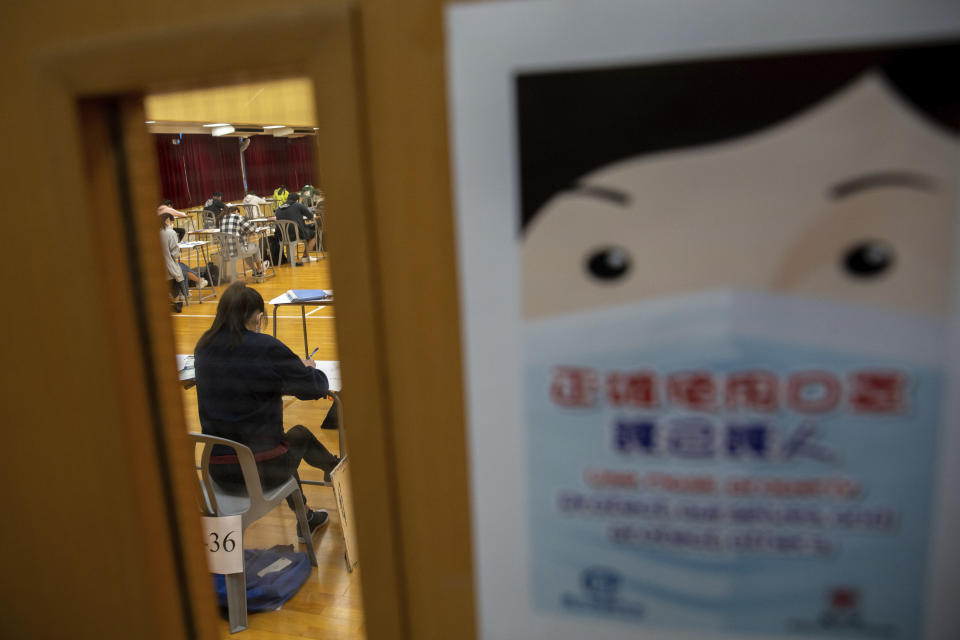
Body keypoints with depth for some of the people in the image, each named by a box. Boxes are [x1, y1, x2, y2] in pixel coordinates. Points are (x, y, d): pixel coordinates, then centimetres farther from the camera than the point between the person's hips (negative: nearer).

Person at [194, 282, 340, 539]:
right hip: (261, 470, -6)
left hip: (217, 470, 6)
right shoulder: (266, 347, -18)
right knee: (300, 435, 25)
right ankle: (335, 468, 53)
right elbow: (316, 388, -7)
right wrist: (308, 368, 14)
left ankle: (306, 518, 50)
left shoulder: (203, 347, 1)